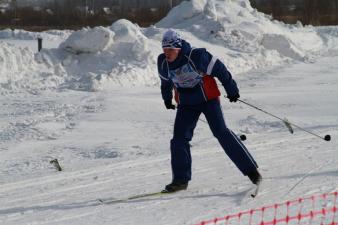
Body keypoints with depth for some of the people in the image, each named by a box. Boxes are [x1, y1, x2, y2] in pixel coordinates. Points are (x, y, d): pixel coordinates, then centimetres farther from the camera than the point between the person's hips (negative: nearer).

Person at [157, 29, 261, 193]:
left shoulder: (196, 56, -24)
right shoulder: (163, 62, -7)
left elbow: (218, 69, -12)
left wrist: (231, 90, -5)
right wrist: (167, 98, 29)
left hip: (208, 98, -5)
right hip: (186, 104, 5)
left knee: (221, 132, -13)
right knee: (179, 138, -6)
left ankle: (250, 169, -7)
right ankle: (181, 179, 6)